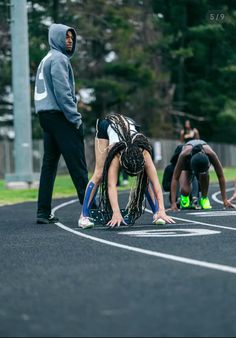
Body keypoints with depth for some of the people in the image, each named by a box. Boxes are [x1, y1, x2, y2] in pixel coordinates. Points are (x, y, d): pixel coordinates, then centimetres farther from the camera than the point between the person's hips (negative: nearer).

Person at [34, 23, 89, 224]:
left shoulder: (46, 60, 22)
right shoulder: (58, 59, -7)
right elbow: (63, 92, -16)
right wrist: (76, 118, -15)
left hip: (46, 116, 9)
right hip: (59, 115, -9)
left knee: (49, 164, 7)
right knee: (77, 163, -10)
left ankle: (44, 212, 4)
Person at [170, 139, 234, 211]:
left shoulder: (211, 154, -41)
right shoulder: (184, 155, -44)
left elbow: (221, 176, -31)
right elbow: (175, 178, -40)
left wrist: (224, 200, -31)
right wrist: (173, 203, -45)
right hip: (187, 163, -1)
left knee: (204, 174, -36)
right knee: (185, 190, -25)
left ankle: (204, 198, -10)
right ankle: (184, 197, 11)